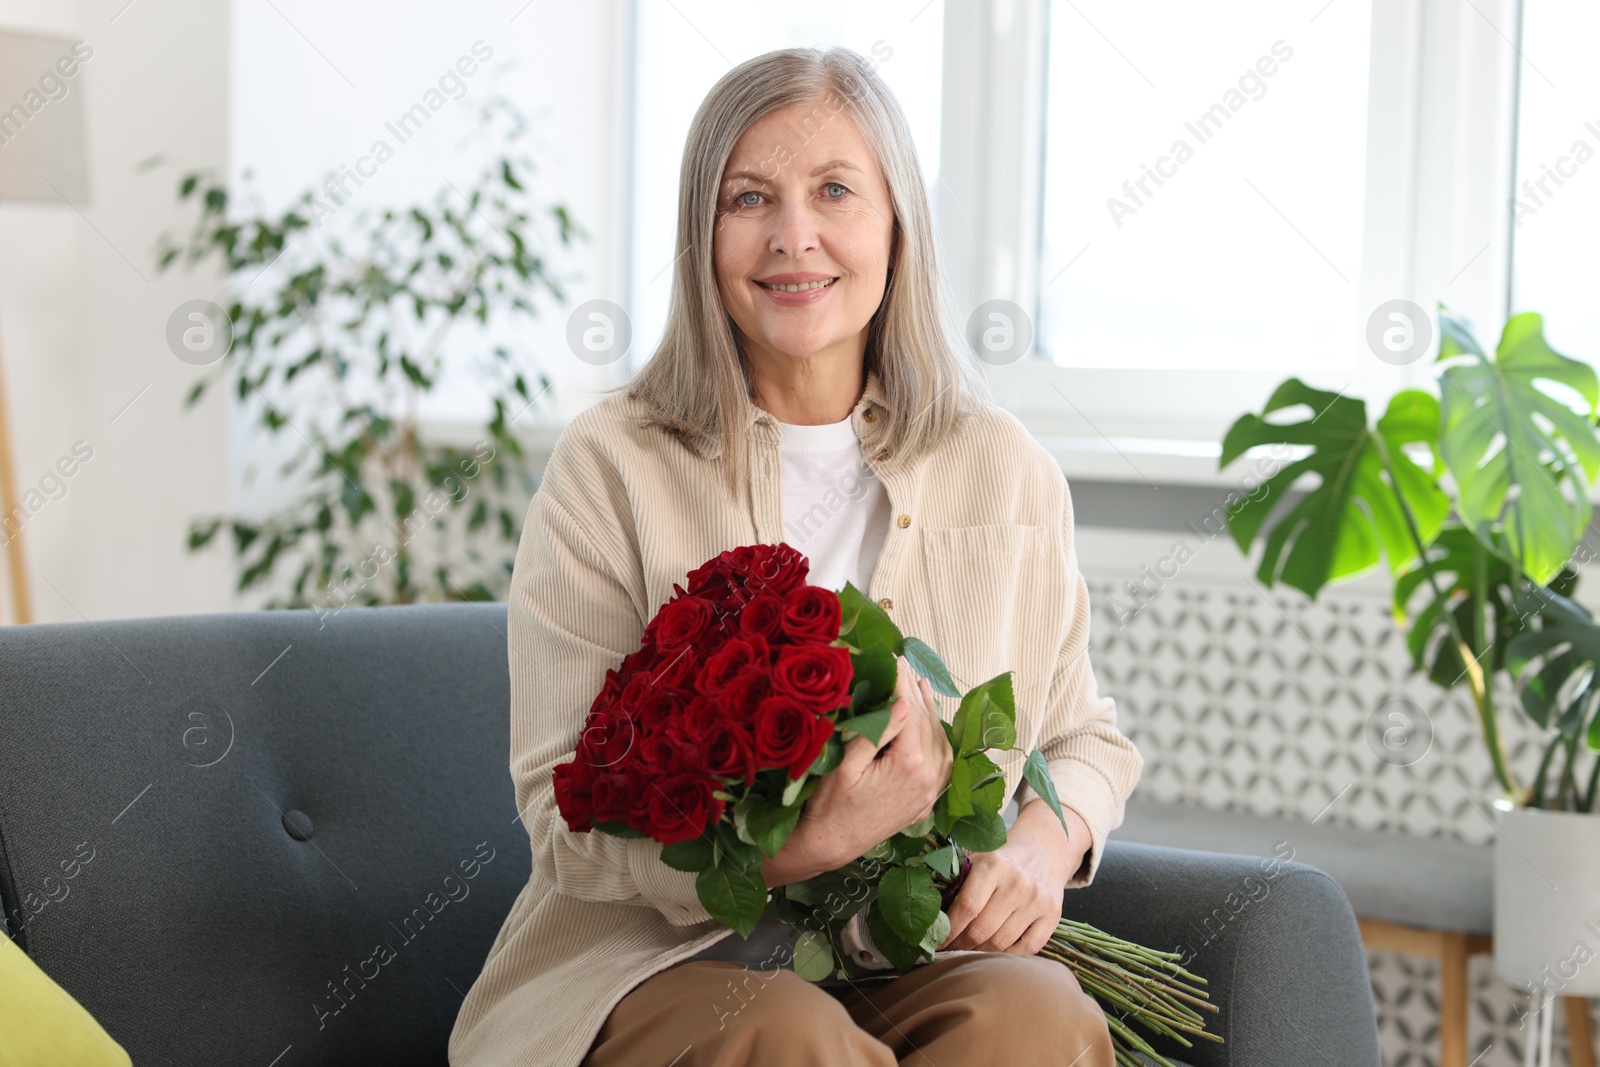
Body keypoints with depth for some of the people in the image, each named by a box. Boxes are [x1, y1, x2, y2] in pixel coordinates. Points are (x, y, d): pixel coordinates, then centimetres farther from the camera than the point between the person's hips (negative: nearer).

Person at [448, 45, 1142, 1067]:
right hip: (665, 955, -2)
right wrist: (803, 846, -24)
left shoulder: (1008, 473, 7)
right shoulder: (609, 469, -3)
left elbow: (1088, 737, 19)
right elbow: (567, 817, -8)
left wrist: (1047, 839, -5)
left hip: (924, 960, 3)